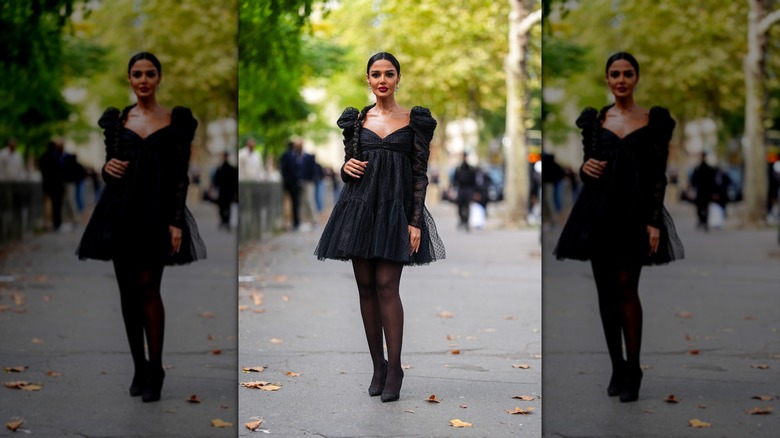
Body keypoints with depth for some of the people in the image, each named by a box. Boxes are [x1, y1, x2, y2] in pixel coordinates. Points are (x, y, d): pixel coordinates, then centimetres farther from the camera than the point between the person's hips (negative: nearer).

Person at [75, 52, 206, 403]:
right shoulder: (117, 120, 8)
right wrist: (107, 168, -11)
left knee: (148, 285, -14)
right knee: (127, 290, 4)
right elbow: (109, 166, 14)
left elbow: (181, 175, -2)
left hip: (156, 210, -3)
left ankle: (155, 370, -8)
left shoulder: (176, 120, 0)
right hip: (121, 211, 3)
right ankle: (139, 367, 14)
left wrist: (176, 221, -10)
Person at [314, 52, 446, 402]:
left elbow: (420, 174, 0)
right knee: (366, 287, 3)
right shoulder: (357, 120, 10)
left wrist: (416, 221, -7)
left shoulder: (414, 121, 2)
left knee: (386, 286, -11)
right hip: (359, 206, 3)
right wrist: (346, 168, -9)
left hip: (395, 209, -3)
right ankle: (377, 367, 11)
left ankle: (394, 370, -6)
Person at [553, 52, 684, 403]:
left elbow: (659, 175, -2)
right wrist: (585, 168, -9)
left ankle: (632, 371, -7)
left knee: (626, 285, -13)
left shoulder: (654, 121, 1)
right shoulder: (595, 120, 9)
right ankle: (616, 368, 15)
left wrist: (654, 221, -10)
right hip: (598, 211, 3)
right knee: (605, 290, 4)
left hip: (634, 210, -3)